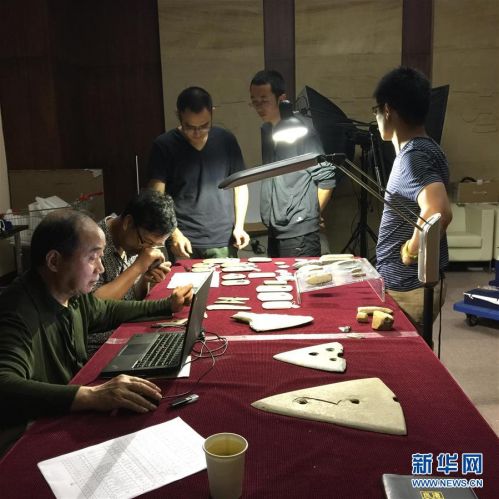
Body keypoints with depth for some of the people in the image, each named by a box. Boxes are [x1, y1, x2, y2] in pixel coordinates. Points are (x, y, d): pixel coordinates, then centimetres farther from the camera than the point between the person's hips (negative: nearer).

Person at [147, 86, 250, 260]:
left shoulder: (226, 141, 5)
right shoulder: (164, 146, -2)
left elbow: (240, 185, 12)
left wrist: (239, 226, 1)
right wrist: (175, 234, -15)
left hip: (223, 242, 2)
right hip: (184, 242, -2)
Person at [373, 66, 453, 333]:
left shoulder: (413, 156, -22)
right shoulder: (423, 149, 9)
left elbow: (439, 212, -37)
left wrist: (411, 251, -24)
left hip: (408, 289, -9)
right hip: (415, 283, 9)